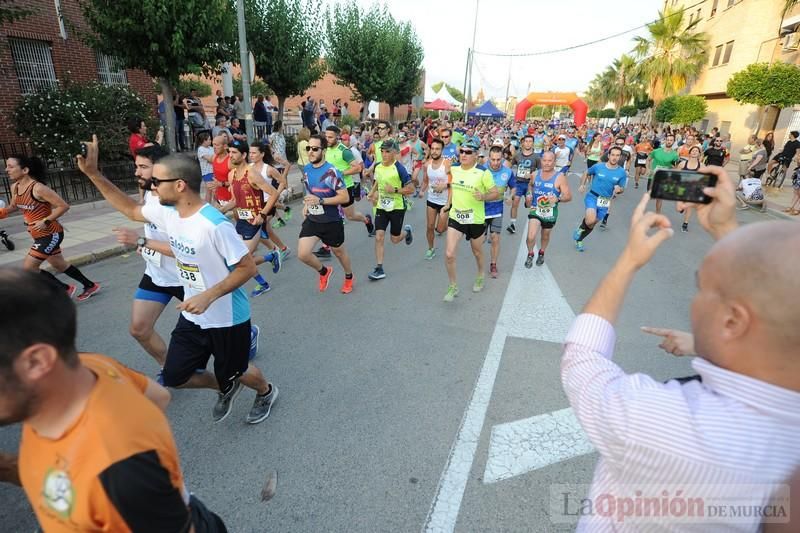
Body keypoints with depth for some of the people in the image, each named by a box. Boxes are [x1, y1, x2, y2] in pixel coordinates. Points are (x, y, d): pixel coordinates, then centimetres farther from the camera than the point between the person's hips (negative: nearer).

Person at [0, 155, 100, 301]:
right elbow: (13, 206, 21)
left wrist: (45, 221, -22)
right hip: (40, 235, 9)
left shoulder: (38, 188, -22)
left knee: (28, 268, -6)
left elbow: (64, 206, -20)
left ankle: (66, 289, 10)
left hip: (51, 234, -9)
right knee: (59, 265, 19)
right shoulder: (15, 187, 4)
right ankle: (90, 286, 33)